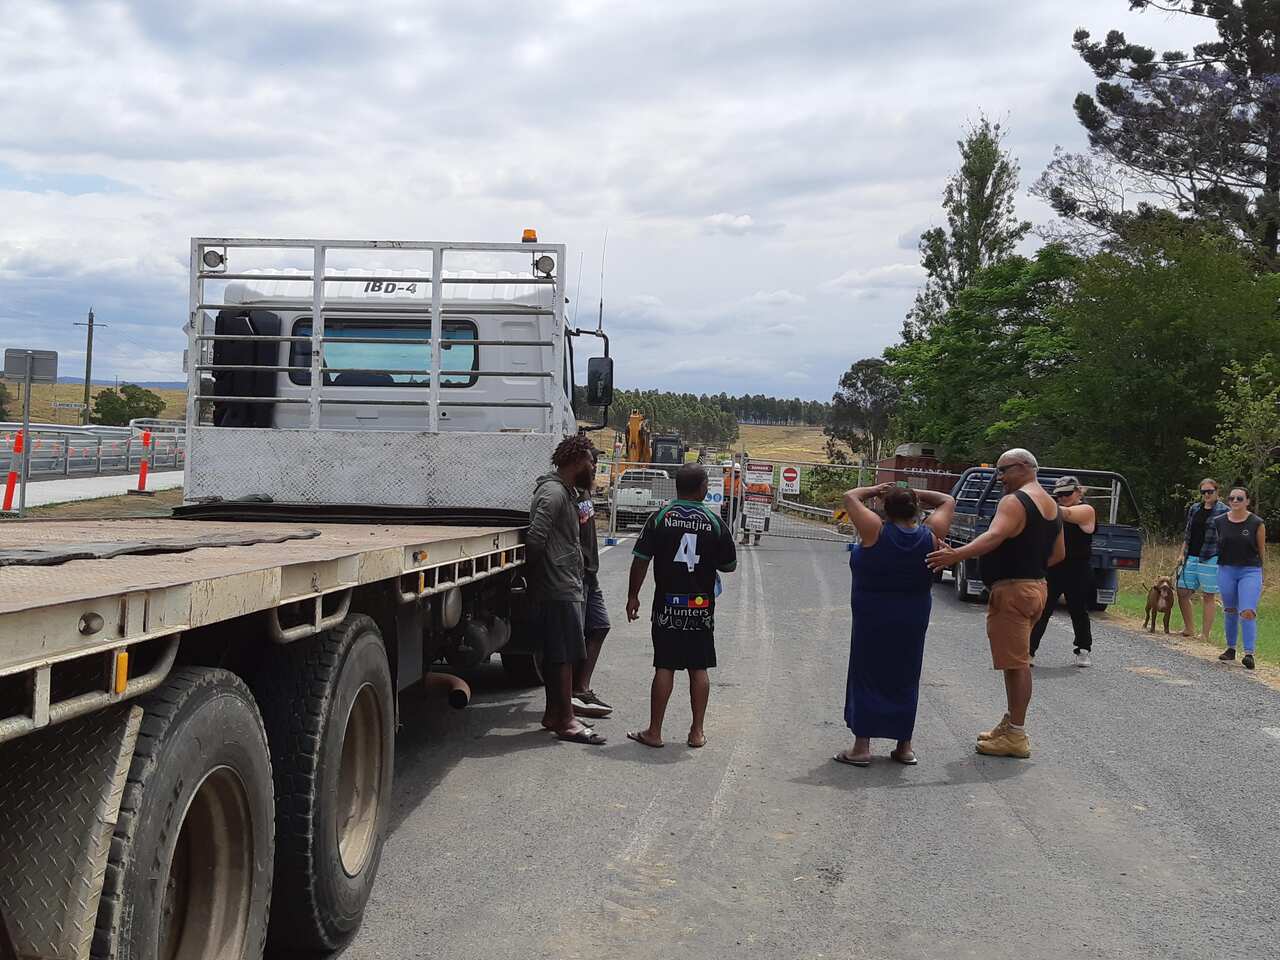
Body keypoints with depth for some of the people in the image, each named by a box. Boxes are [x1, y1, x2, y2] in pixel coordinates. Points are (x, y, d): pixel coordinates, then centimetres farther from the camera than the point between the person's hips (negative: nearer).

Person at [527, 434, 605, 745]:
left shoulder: (567, 492, 18)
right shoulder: (553, 493, -15)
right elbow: (535, 539, -22)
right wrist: (535, 572, -11)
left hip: (567, 585, 10)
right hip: (559, 588, -10)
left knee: (556, 654, 15)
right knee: (564, 654, -7)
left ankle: (553, 713, 23)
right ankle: (565, 721, -3)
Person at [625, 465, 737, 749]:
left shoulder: (660, 518, -5)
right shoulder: (715, 523, -3)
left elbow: (640, 560, -5)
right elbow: (729, 565, 5)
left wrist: (633, 596, 5)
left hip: (667, 605, 0)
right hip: (701, 607, 1)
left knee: (664, 668, 3)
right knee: (699, 669, 9)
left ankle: (654, 732, 7)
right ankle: (697, 732, 14)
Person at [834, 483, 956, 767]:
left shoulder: (876, 532, -14)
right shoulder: (929, 536, -4)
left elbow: (850, 497, -4)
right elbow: (948, 502, 11)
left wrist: (876, 490, 10)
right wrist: (917, 494, 10)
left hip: (872, 618, -3)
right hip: (913, 618, 3)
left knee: (867, 677, 4)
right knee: (905, 680, 12)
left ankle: (862, 746, 3)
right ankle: (904, 746, 17)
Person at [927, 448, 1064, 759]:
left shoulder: (1015, 501, -14)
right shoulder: (1051, 505, 16)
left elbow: (995, 536, -32)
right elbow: (1058, 554, 21)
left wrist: (957, 555, -43)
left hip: (1012, 590, -10)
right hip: (1036, 586, 10)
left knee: (1016, 662, -6)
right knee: (1018, 660, 18)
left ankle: (1016, 736, -3)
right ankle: (1011, 723, 27)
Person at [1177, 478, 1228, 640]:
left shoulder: (1223, 511, -4)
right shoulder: (1194, 509, 13)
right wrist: (1182, 554, 12)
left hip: (1211, 559, -6)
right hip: (1191, 557, 6)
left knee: (1209, 596, 1)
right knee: (1182, 592, 5)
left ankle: (1205, 634, 6)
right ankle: (1189, 629, 19)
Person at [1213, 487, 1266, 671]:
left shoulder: (1257, 523, -6)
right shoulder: (1219, 522, 1)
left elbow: (1262, 550, 5)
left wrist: (1256, 567, 13)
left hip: (1250, 571, -3)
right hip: (1226, 570, 3)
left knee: (1248, 612, -15)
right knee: (1229, 611, 13)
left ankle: (1249, 654, -14)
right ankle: (1230, 648, 27)